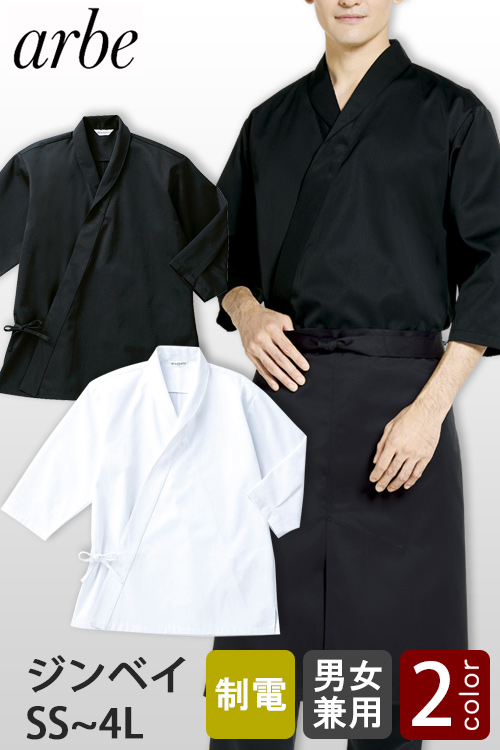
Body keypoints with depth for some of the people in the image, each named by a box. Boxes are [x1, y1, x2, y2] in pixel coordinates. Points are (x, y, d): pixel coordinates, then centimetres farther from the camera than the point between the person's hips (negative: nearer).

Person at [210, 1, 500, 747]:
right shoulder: (271, 121, 14)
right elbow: (229, 250, 19)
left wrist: (431, 405, -12)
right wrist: (245, 310, -4)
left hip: (395, 397, -3)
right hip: (284, 386, 3)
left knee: (389, 618, 5)